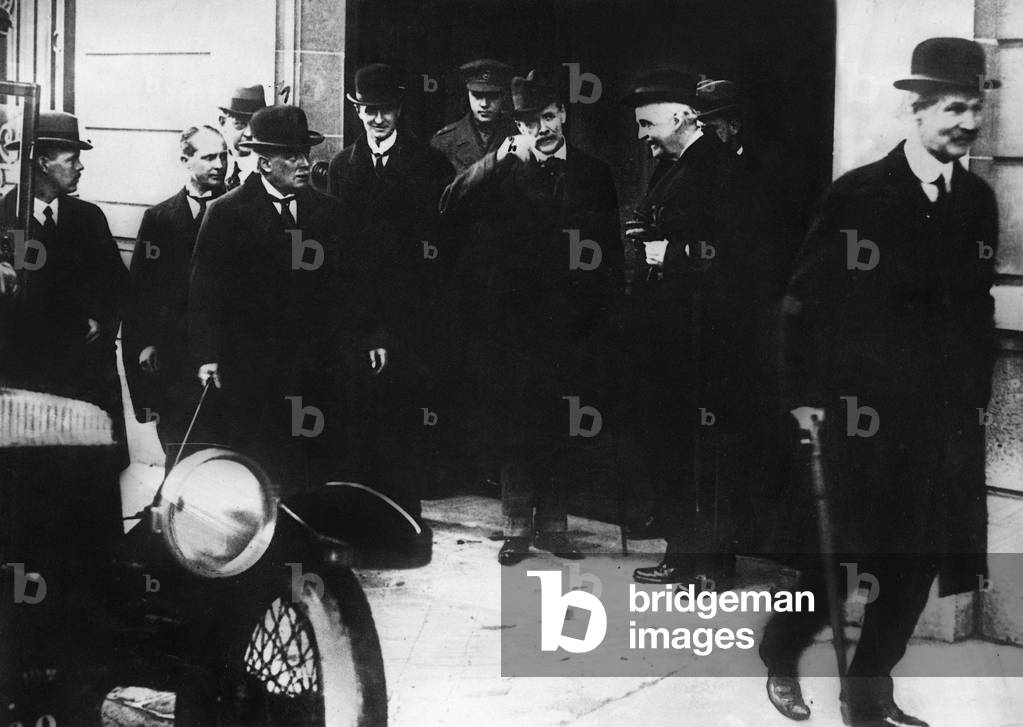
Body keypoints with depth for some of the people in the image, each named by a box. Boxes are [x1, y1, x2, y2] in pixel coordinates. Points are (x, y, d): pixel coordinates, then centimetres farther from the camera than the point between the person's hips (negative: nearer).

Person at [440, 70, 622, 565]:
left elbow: (612, 254, 12)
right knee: (516, 429, -1)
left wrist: (601, 316, 4)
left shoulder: (593, 175, 11)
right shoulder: (502, 172, 8)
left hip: (571, 323, 1)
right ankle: (516, 528, 6)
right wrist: (502, 156, -13)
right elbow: (451, 209, -8)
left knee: (561, 431, 3)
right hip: (514, 323, -1)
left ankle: (552, 526, 12)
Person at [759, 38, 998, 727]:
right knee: (843, 562, 0)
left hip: (947, 418, 5)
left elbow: (976, 308, 11)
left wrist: (976, 398, 9)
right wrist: (804, 397, -5)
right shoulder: (857, 195, -6)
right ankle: (781, 654, 26)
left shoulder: (978, 200, 8)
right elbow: (804, 301, -3)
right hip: (865, 412, -4)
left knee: (917, 566, 6)